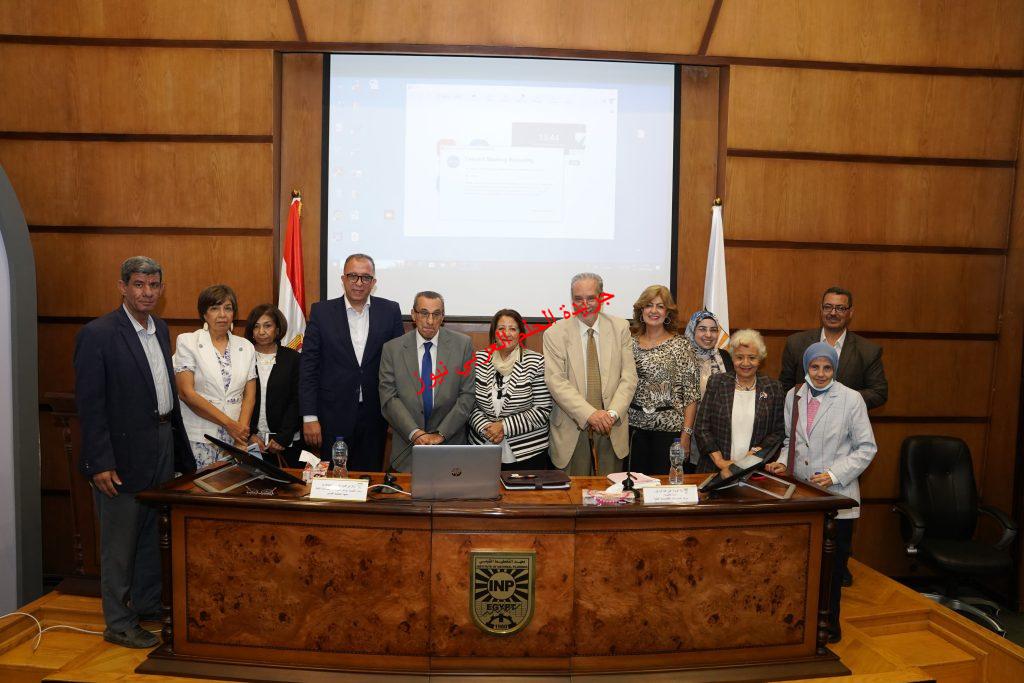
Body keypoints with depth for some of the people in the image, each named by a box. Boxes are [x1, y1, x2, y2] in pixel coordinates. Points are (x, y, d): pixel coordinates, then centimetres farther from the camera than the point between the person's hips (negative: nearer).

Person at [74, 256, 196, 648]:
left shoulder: (160, 329, 9)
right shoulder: (97, 334, -13)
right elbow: (89, 404, -15)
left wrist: (179, 447, 12)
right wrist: (100, 463, -18)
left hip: (163, 446, 7)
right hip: (123, 453, -7)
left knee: (154, 533, 18)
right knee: (119, 542, 6)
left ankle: (147, 604, 36)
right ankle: (119, 624, 21)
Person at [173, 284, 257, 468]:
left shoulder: (246, 346, 10)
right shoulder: (187, 341, 0)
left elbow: (249, 395, 8)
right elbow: (186, 392, -8)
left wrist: (241, 429, -9)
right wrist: (229, 423, -11)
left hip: (237, 438, 3)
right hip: (199, 439, -2)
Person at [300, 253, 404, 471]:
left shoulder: (390, 311, 1)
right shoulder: (322, 312, -1)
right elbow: (308, 365, -2)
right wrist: (309, 417, -7)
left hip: (374, 415, 1)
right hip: (334, 415, -1)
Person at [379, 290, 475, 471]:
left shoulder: (462, 344, -2)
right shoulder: (392, 349, -1)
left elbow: (468, 395, -5)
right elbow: (389, 398, -5)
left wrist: (441, 434, -12)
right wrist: (415, 433, -17)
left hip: (450, 444, 0)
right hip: (407, 446, 0)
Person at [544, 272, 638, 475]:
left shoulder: (620, 328, 4)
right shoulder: (555, 333, -3)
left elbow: (629, 377, 1)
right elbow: (556, 381, -11)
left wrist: (613, 413, -13)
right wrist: (589, 414, -19)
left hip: (612, 428, 2)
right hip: (572, 430, -2)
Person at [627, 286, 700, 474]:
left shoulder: (680, 345, -3)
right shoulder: (631, 343, 6)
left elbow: (691, 394, -5)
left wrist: (686, 432, -10)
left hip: (669, 426, -3)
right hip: (634, 425, 3)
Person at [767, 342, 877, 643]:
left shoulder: (851, 399, -6)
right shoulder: (793, 396, 6)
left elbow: (866, 448, -4)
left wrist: (835, 474, -14)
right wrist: (783, 461, -2)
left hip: (837, 497, -3)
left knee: (832, 567, 7)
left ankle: (829, 626, 25)